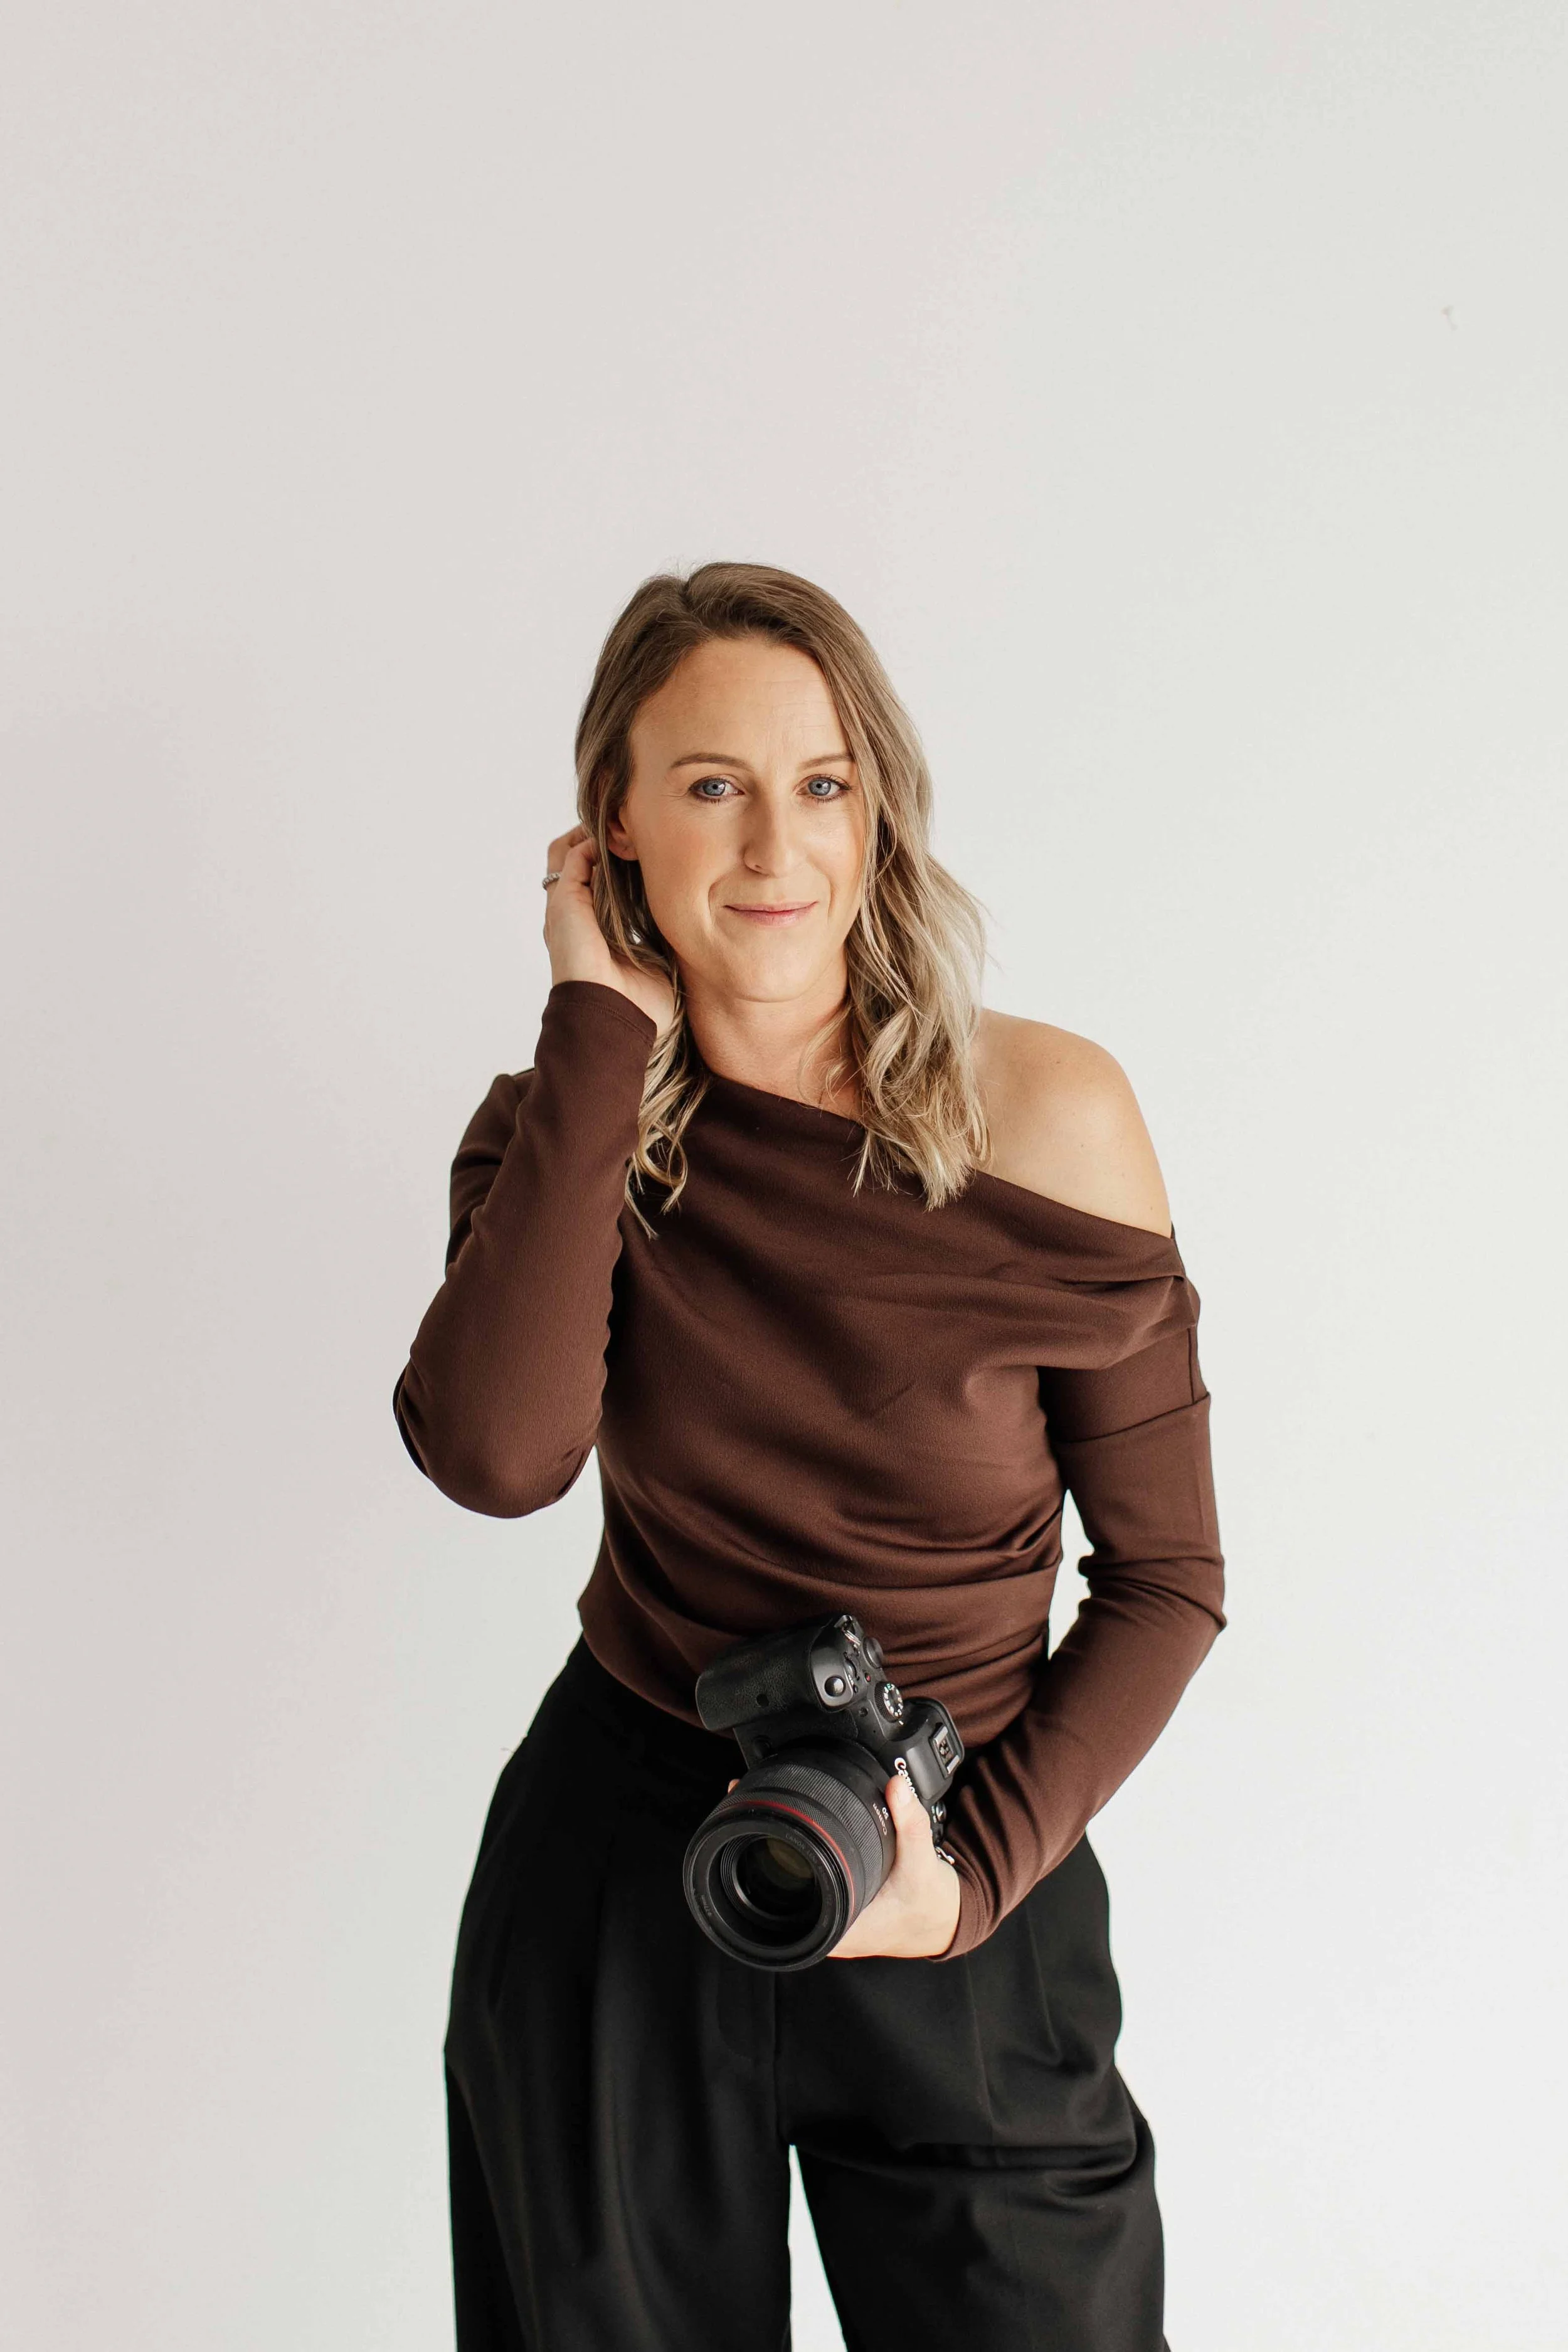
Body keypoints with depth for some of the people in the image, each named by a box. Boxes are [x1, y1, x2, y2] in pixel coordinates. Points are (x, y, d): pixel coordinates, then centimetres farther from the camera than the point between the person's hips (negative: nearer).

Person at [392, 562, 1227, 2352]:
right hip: (608, 1870, 2)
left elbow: (1166, 1577, -6)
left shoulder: (1048, 1113, -13)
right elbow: (495, 1453, -27)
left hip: (970, 1888, -1)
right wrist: (605, 1040, -23)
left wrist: (978, 1871, -17)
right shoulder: (574, 1131, -6)